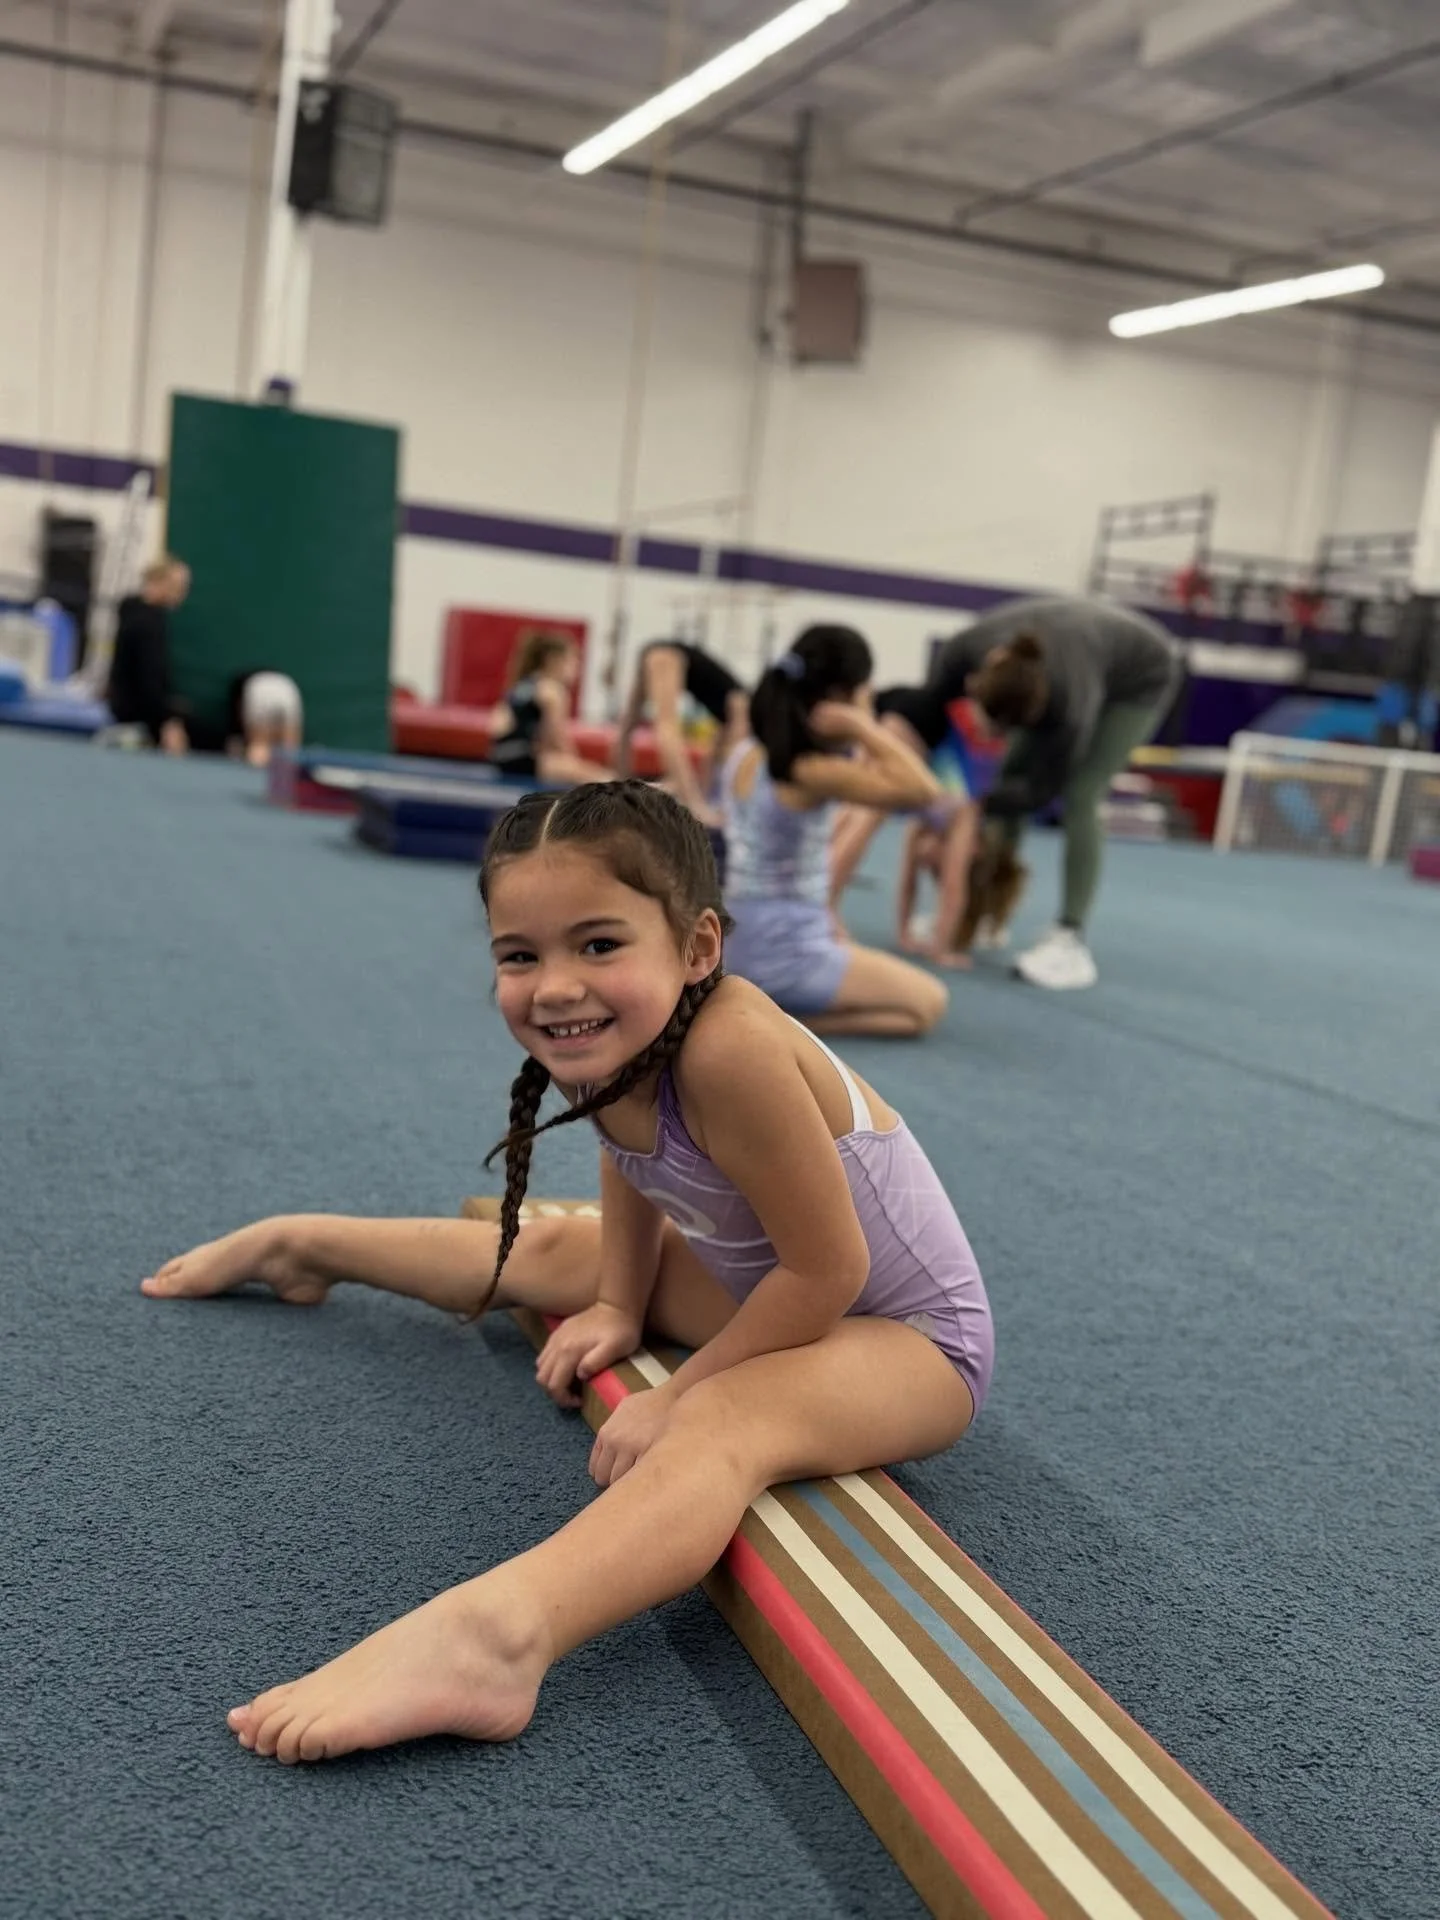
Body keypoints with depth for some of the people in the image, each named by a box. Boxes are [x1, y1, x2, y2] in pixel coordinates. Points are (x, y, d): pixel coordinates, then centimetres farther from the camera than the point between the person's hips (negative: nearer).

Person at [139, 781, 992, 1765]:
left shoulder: (728, 1048, -37)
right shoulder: (606, 1037, -14)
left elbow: (825, 1272, -31)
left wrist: (674, 1396, -21)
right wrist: (617, 1307, 2)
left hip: (912, 1335, -8)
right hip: (765, 1281, 8)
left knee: (725, 1421, -38)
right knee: (548, 1251, 20)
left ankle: (497, 1632, -57)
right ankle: (305, 1244, 40)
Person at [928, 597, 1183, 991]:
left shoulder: (1070, 707, -44)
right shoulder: (963, 650, -34)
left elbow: (1041, 791, -28)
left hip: (1141, 677, -6)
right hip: (1084, 644, 6)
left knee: (1079, 798, -19)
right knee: (1012, 771, -3)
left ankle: (1070, 942, -17)